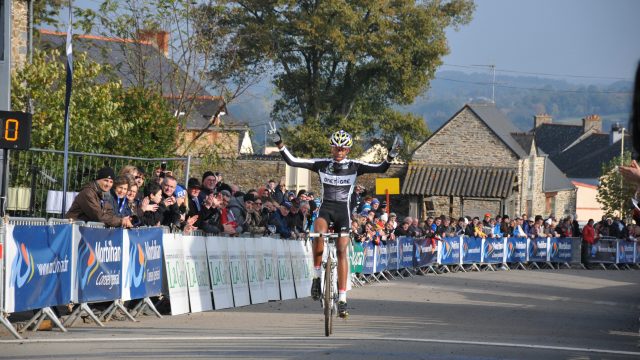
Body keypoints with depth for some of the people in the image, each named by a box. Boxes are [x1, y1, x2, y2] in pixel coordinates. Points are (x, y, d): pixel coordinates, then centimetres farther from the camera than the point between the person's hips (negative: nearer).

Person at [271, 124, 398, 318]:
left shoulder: (354, 166, 0)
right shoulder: (321, 164, 0)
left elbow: (380, 168, -6)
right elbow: (292, 161, -3)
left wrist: (389, 158, -26)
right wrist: (279, 144, -14)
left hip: (343, 211, 0)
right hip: (325, 209, 0)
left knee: (342, 251, -8)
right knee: (319, 233, -32)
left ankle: (342, 298, -5)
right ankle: (317, 275, -17)